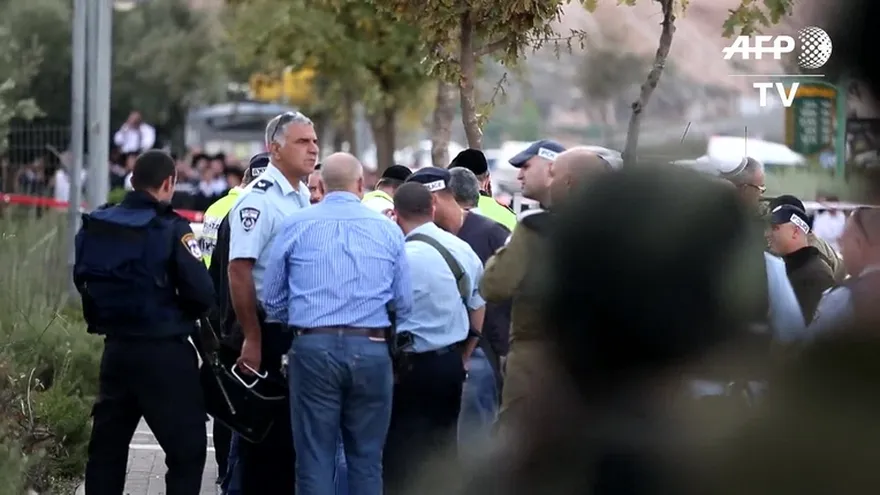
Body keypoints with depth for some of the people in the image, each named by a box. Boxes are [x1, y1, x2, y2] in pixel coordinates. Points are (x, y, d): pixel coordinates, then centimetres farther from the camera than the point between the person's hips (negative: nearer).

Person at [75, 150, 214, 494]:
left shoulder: (95, 226, 2)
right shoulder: (171, 230, -14)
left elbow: (82, 280, 9)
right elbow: (202, 292, -17)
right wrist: (181, 315, 4)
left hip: (116, 348, 6)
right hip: (164, 352, -6)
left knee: (107, 444, 15)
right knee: (187, 447, 2)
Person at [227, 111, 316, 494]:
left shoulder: (305, 199, 13)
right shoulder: (258, 199, -14)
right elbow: (239, 270, -19)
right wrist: (252, 339, -22)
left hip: (302, 331, 8)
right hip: (270, 331, -8)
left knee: (295, 429, 14)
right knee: (265, 429, -2)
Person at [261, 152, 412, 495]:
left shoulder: (295, 225, 4)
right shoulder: (388, 229, 6)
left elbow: (272, 300, 8)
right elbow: (404, 303, 6)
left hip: (313, 348, -1)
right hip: (370, 350, 1)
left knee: (315, 458, 3)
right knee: (366, 459, 7)